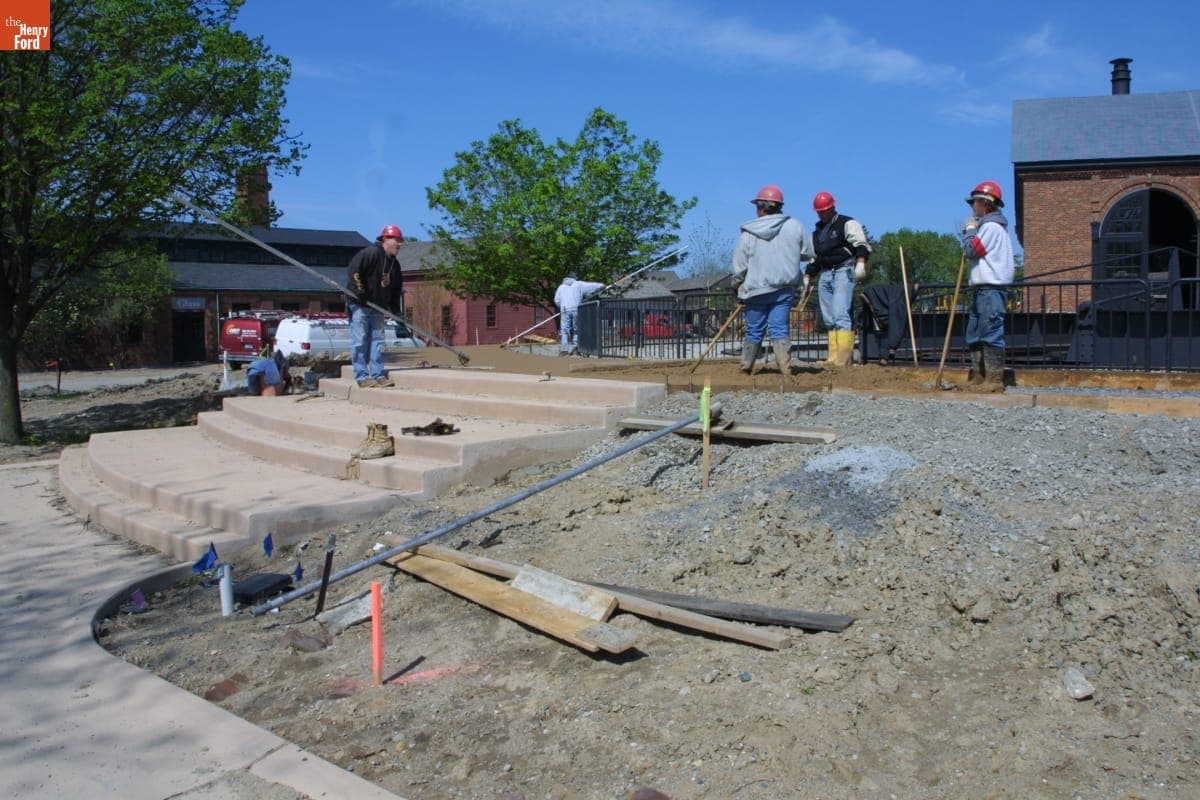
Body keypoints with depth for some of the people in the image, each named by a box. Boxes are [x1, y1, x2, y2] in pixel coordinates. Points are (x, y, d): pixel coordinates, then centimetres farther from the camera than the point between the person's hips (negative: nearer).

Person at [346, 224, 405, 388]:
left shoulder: (394, 263, 11)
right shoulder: (370, 253, -15)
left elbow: (397, 288, 17)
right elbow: (353, 271, -23)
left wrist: (396, 310, 10)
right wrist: (360, 293, -23)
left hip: (377, 307, 8)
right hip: (359, 305, -8)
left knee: (377, 341, 6)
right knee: (360, 342, -6)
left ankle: (378, 375, 9)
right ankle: (362, 377, -5)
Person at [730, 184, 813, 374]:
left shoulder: (748, 232, -6)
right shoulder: (795, 226, -2)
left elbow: (740, 265, -3)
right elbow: (808, 254, 6)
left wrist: (736, 285, 12)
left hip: (756, 288, -1)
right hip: (784, 287, 1)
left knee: (754, 330, 11)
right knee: (779, 328, 1)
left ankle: (746, 365, 24)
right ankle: (785, 365, -11)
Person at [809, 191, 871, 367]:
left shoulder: (847, 224, 0)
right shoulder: (818, 230, 24)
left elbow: (862, 244, -12)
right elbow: (813, 257, 30)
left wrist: (860, 263, -28)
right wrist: (807, 278, 24)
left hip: (844, 272, -8)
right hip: (825, 275, 8)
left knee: (841, 314, -18)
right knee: (829, 318, 4)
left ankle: (843, 357, -21)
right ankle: (833, 357, 5)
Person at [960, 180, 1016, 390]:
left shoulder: (991, 226, -9)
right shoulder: (991, 225, 23)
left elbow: (971, 250, -14)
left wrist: (969, 229, -1)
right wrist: (972, 230, 12)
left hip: (990, 288, -11)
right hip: (983, 288, 11)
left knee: (991, 334, -12)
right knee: (975, 335, 11)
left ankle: (995, 380, -12)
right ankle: (978, 377, 15)